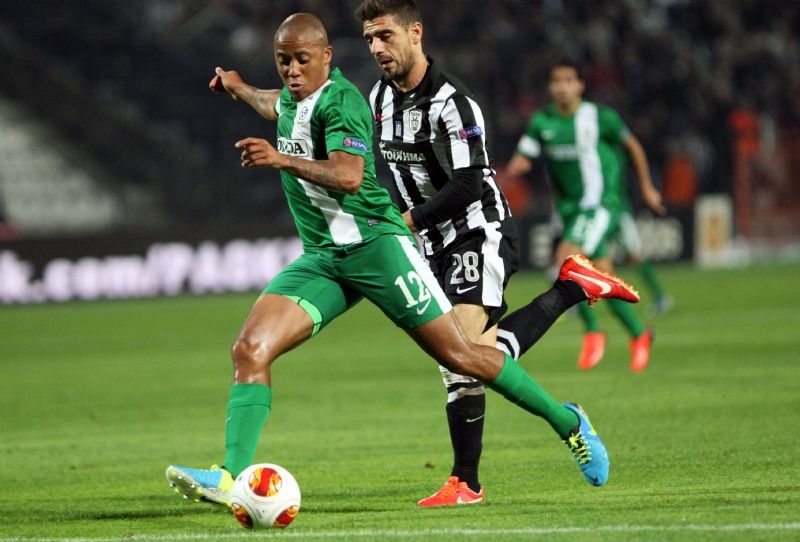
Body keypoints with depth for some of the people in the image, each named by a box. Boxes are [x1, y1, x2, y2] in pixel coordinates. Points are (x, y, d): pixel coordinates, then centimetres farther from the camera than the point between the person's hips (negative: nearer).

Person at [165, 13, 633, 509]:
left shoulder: (340, 100, -13)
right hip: (320, 259, 8)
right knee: (250, 349, -14)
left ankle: (567, 423, 15)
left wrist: (282, 160, -41)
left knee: (460, 356, -4)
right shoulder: (293, 99, 13)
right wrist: (239, 88, 55)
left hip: (375, 243, -8)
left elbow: (347, 176, -30)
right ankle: (232, 478, -20)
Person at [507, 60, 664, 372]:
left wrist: (646, 188, 14)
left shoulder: (599, 117, -7)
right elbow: (519, 163, 2)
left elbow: (632, 145, 7)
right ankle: (639, 335, 27)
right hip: (569, 208, 5)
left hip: (600, 203, -5)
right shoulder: (541, 122, 3)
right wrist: (517, 166, -23)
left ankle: (593, 332, -10)